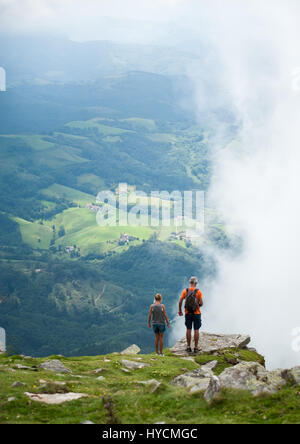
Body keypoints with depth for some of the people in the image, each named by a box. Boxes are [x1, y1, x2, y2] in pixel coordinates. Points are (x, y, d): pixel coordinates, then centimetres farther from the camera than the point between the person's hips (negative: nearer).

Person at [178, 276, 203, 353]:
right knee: (196, 330, 4)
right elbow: (201, 303, -12)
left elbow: (180, 301, -6)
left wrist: (180, 311, 7)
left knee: (188, 330, 8)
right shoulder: (198, 291, -8)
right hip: (196, 313, -2)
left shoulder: (185, 291, -2)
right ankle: (196, 348, 5)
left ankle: (188, 347, 9)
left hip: (188, 313, 2)